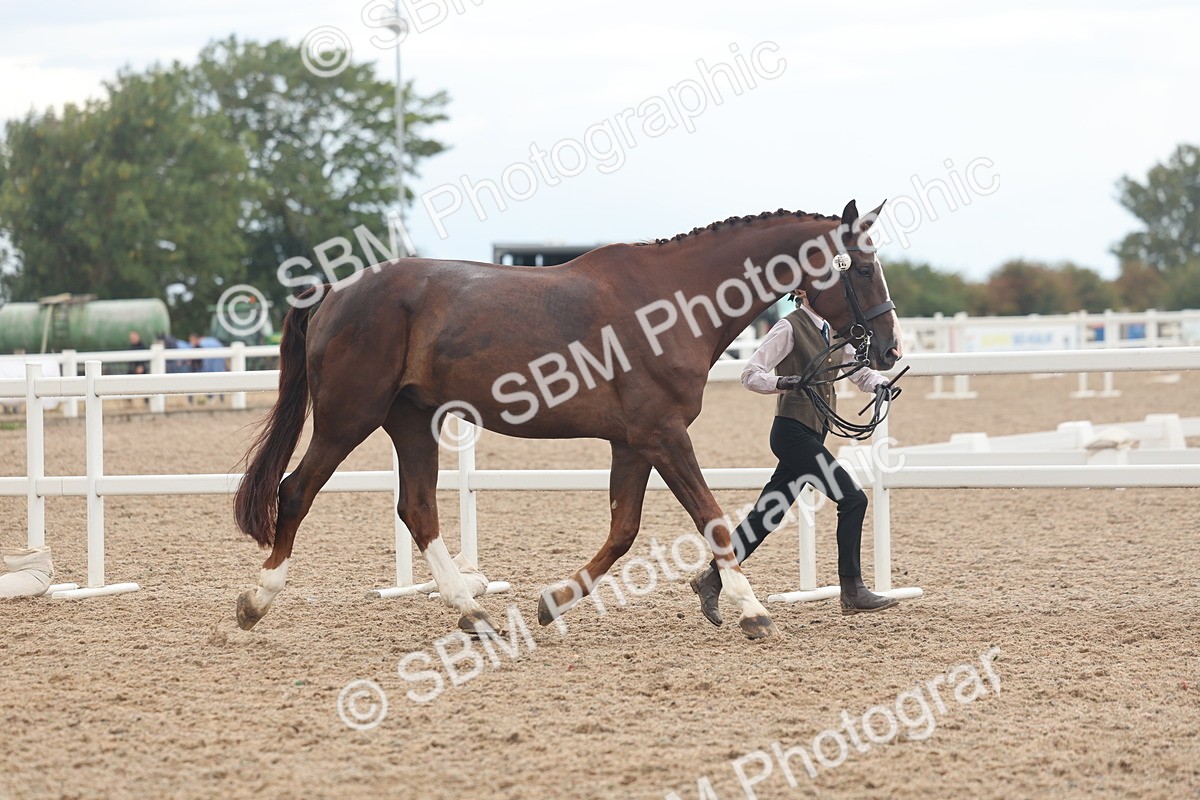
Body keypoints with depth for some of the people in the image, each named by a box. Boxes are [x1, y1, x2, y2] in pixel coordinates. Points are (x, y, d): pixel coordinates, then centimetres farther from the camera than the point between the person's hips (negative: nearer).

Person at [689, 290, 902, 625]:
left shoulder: (832, 330, 14)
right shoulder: (790, 328, -9)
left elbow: (859, 370, 21)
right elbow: (751, 374, -14)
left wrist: (878, 383, -1)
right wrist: (781, 382, -33)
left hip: (814, 434, 8)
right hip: (794, 431, -8)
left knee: (768, 514, 7)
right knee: (853, 499, -10)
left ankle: (712, 578, 13)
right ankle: (852, 592, -4)